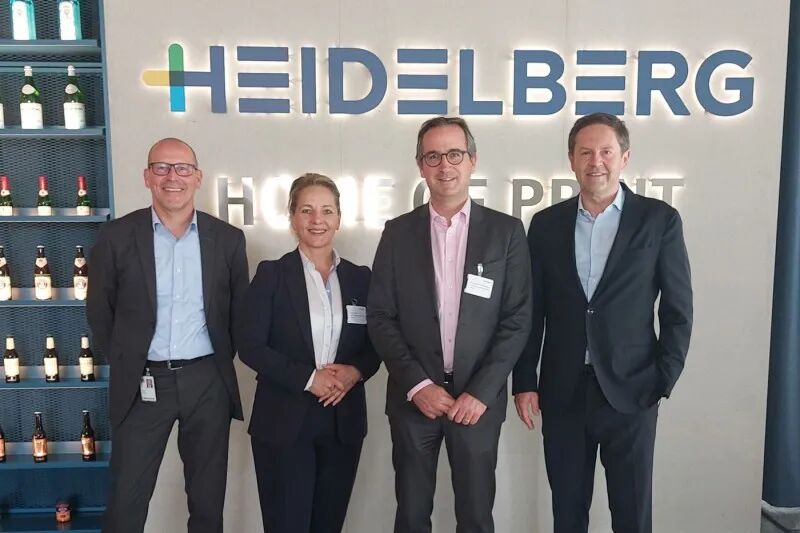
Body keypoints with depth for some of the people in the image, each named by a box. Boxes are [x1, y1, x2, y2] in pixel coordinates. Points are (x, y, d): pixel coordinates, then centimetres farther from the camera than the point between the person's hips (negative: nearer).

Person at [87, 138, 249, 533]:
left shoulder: (228, 239, 0)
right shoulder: (117, 236, -4)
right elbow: (99, 311, 5)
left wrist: (219, 362, 6)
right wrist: (126, 364, 4)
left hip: (208, 382, 1)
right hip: (142, 383, -1)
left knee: (208, 499, 14)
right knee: (126, 500, 8)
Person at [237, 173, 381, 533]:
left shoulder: (360, 277, 6)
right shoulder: (271, 274, -3)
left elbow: (375, 345, 8)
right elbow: (250, 347, -8)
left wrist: (354, 371, -13)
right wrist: (308, 378, -17)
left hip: (344, 422, 3)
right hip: (283, 422, -3)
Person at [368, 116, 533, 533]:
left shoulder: (506, 231, -1)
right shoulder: (398, 232, 2)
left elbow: (517, 320, -4)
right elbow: (380, 317, -1)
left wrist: (481, 391, -11)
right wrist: (418, 384, -10)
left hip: (478, 398, -1)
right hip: (413, 397, 1)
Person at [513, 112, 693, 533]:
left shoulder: (660, 220, -2)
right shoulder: (546, 223, 4)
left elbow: (677, 310, -1)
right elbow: (531, 311, 4)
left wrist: (663, 382, -5)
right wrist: (524, 382, 1)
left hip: (631, 392, -1)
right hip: (563, 392, 2)